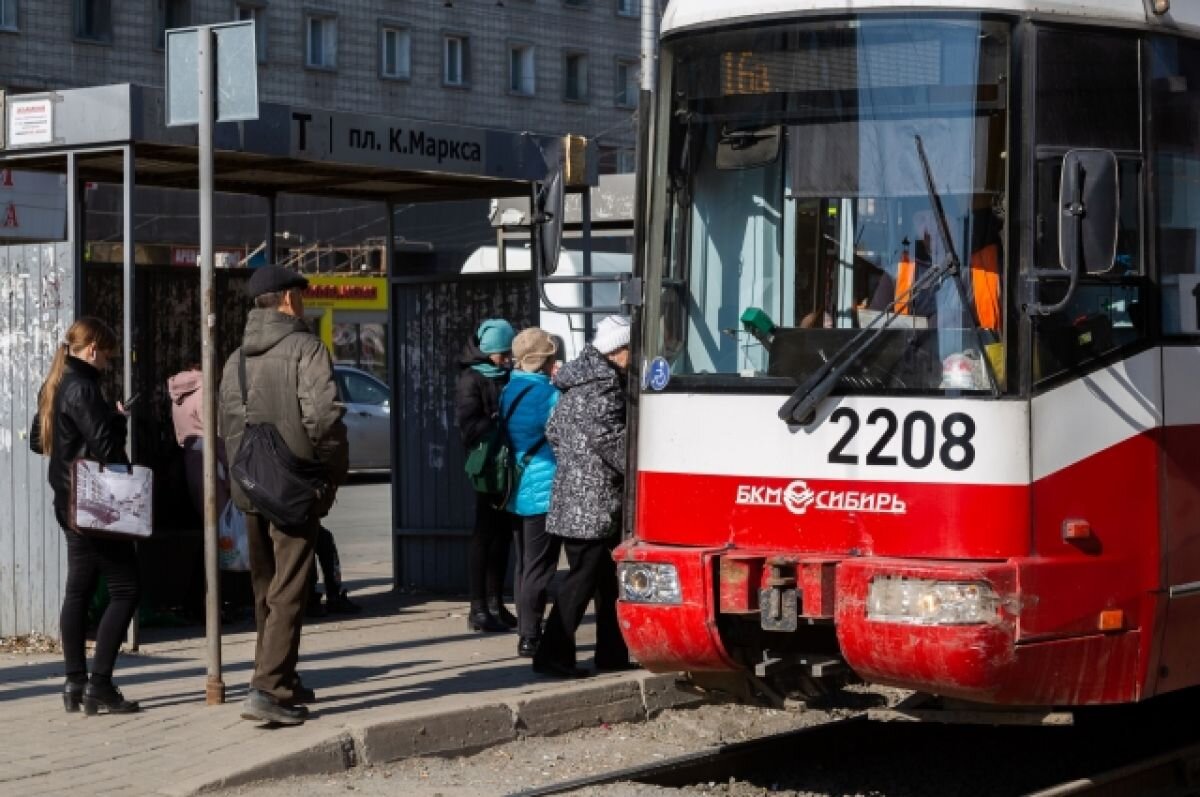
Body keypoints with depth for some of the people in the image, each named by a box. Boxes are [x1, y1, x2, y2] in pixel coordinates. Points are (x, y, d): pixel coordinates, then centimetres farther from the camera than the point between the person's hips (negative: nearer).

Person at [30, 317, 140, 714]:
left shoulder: (54, 387, 13)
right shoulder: (82, 387, -17)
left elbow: (37, 440, 21)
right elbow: (105, 445, -22)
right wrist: (117, 418, -4)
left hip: (70, 503, 10)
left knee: (78, 590, 13)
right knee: (125, 588, -6)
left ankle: (75, 684, 15)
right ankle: (99, 684, -10)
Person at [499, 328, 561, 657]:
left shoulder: (509, 391, 8)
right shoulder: (548, 393, -15)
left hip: (518, 490, 8)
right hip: (544, 490, -8)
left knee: (526, 565, 16)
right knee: (539, 567, -4)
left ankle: (526, 630, 21)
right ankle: (529, 637, -5)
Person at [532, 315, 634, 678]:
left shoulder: (577, 382, 16)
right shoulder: (602, 388, -15)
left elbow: (552, 431, 22)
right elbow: (613, 443, -19)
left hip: (573, 496, 10)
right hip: (593, 504, -10)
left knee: (608, 579, 15)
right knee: (582, 580, -6)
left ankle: (613, 652, 20)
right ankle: (552, 655, -5)